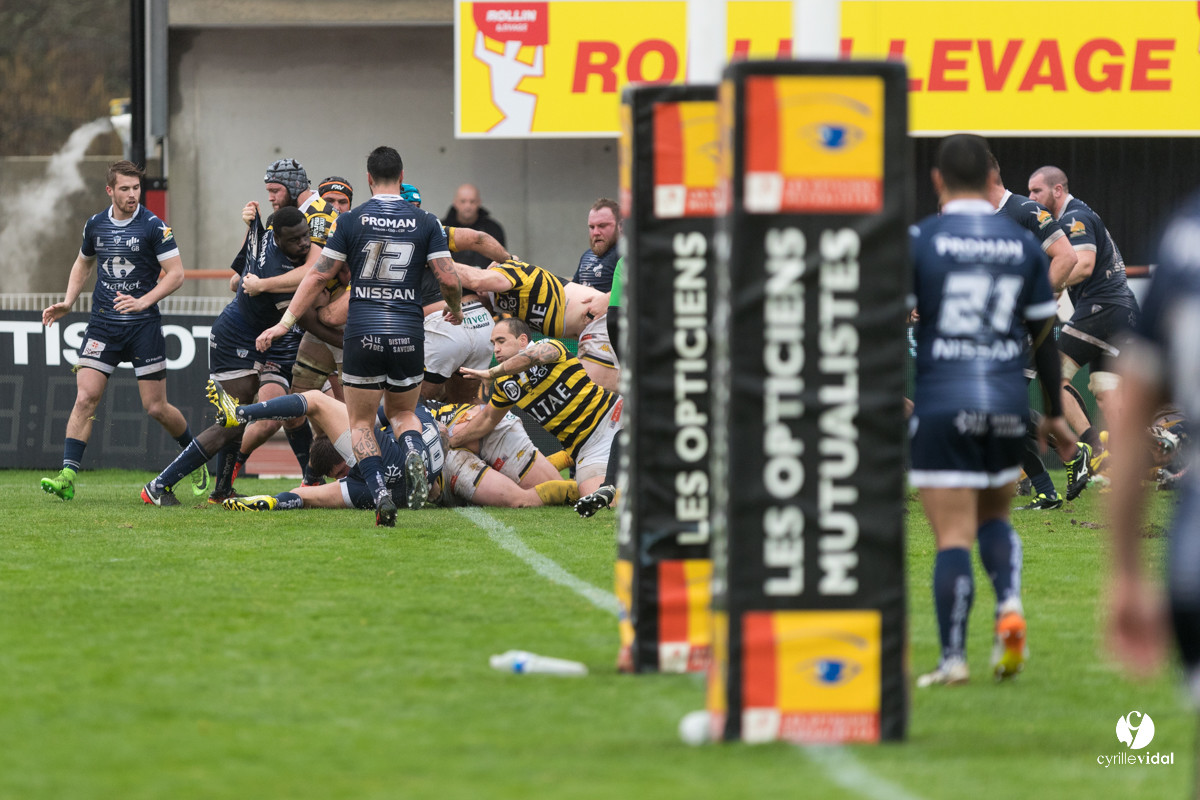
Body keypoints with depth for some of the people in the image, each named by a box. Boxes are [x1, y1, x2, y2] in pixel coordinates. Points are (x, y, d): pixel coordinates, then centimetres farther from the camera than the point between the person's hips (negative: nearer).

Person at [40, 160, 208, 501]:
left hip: (143, 325, -3)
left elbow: (176, 273, -9)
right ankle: (67, 476, -15)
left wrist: (143, 301, -20)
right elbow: (83, 263, 25)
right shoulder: (95, 225, 7)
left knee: (156, 408, 0)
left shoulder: (153, 226, -7)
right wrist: (68, 302, 12)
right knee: (85, 398, -12)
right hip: (102, 325, 3)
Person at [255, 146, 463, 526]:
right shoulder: (425, 222, 3)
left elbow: (319, 275, 1)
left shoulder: (352, 220, 1)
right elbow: (448, 279, -1)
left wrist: (286, 322, 7)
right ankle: (414, 453, -13)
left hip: (362, 335, -1)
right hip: (408, 334, 1)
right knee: (403, 413, 22)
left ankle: (380, 492, -13)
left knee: (361, 423, 11)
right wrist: (455, 309, 21)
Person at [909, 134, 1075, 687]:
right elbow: (1043, 333, 10)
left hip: (941, 405, -3)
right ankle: (1009, 606, -4)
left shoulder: (919, 241, -5)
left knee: (953, 536, -2)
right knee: (994, 518, 21)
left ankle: (952, 658, -5)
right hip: (1007, 405, 3)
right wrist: (1055, 412, 19)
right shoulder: (1024, 244, 6)